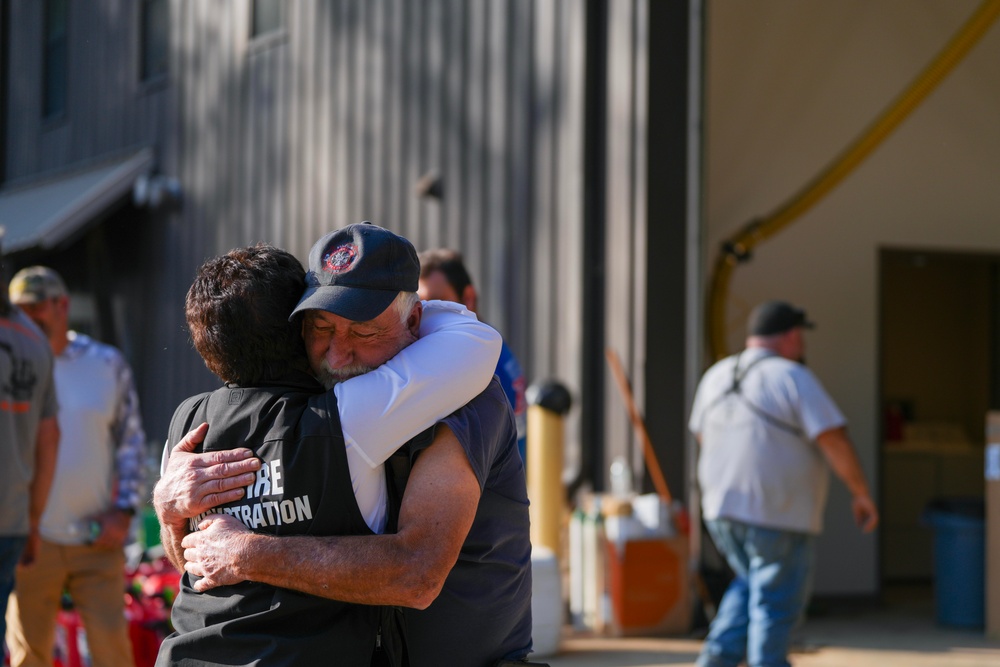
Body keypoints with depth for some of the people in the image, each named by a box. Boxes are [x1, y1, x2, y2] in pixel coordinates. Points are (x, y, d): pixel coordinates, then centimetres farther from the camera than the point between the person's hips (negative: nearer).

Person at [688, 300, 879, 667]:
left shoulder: (717, 376, 7)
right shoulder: (793, 378, -13)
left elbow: (703, 434, 20)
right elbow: (835, 441, -17)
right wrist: (861, 494, -6)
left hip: (724, 507, 7)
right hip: (778, 513, -7)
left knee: (751, 585, 23)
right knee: (777, 602, 4)